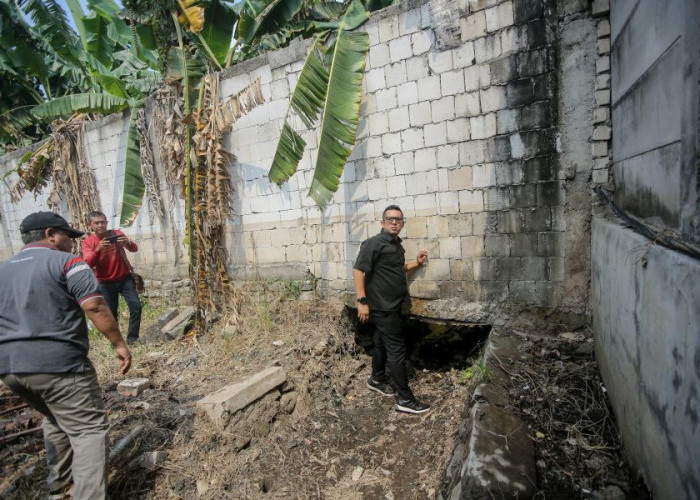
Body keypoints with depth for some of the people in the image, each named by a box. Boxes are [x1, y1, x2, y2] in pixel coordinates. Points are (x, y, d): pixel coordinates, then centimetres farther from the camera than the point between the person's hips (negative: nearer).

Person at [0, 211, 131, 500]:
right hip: (58, 363, -8)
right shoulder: (66, 262, -6)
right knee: (89, 429, -2)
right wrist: (119, 344, -10)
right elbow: (94, 306, -17)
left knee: (56, 420, 28)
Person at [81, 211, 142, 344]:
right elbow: (88, 263, -18)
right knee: (111, 312, 3)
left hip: (125, 278, 1)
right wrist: (98, 250, -36)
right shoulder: (87, 242, -5)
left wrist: (128, 242, -30)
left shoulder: (117, 233, -1)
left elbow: (135, 249, -7)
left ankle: (132, 337, 2)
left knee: (136, 306, -9)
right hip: (106, 283, -1)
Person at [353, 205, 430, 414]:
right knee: (397, 349, -4)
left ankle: (377, 379, 40)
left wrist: (416, 263, 9)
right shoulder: (373, 243, -16)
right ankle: (405, 399, 6)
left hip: (392, 305, 9)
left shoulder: (397, 245, 11)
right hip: (382, 307, -9)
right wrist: (362, 300, -25)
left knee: (382, 342, 21)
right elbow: (358, 270, -20)